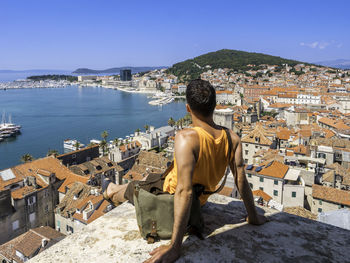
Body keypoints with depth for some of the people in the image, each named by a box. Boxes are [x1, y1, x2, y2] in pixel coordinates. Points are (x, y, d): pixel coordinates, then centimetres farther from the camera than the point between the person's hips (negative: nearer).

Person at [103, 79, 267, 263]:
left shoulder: (186, 138, -36)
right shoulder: (233, 139, -17)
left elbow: (184, 192, -40)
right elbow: (241, 182, -13)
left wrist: (175, 246, -34)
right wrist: (253, 217, 2)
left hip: (171, 198, -6)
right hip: (201, 200, 6)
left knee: (133, 188, 24)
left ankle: (114, 193, 59)